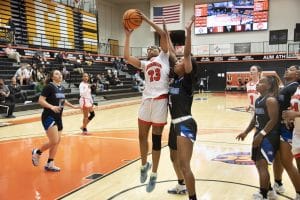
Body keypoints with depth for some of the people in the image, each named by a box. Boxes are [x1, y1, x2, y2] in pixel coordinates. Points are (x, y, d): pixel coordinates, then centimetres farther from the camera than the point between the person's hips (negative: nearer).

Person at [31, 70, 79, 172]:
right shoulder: (49, 87, -12)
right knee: (54, 141, -14)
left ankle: (50, 164, 20)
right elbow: (41, 100, -18)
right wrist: (51, 107, -31)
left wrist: (73, 106, 25)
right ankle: (37, 152, 13)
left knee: (57, 141, 9)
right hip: (49, 117, -8)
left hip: (58, 118, 8)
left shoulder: (62, 88, 10)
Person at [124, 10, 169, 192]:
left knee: (156, 139, 4)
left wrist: (146, 19, 3)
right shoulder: (145, 64, 21)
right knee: (142, 136, 10)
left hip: (160, 101, -4)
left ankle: (154, 175, 16)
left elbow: (164, 35, 0)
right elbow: (127, 57, 9)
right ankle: (144, 165, 35)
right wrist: (128, 36, 13)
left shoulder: (164, 58, 11)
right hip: (146, 101, 4)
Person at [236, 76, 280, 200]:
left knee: (262, 165, -10)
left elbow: (274, 120, -20)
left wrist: (261, 135, -22)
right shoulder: (258, 100, 13)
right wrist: (246, 132, 15)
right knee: (258, 164, 15)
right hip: (260, 134, 10)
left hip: (269, 136, -10)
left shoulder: (271, 100, -15)